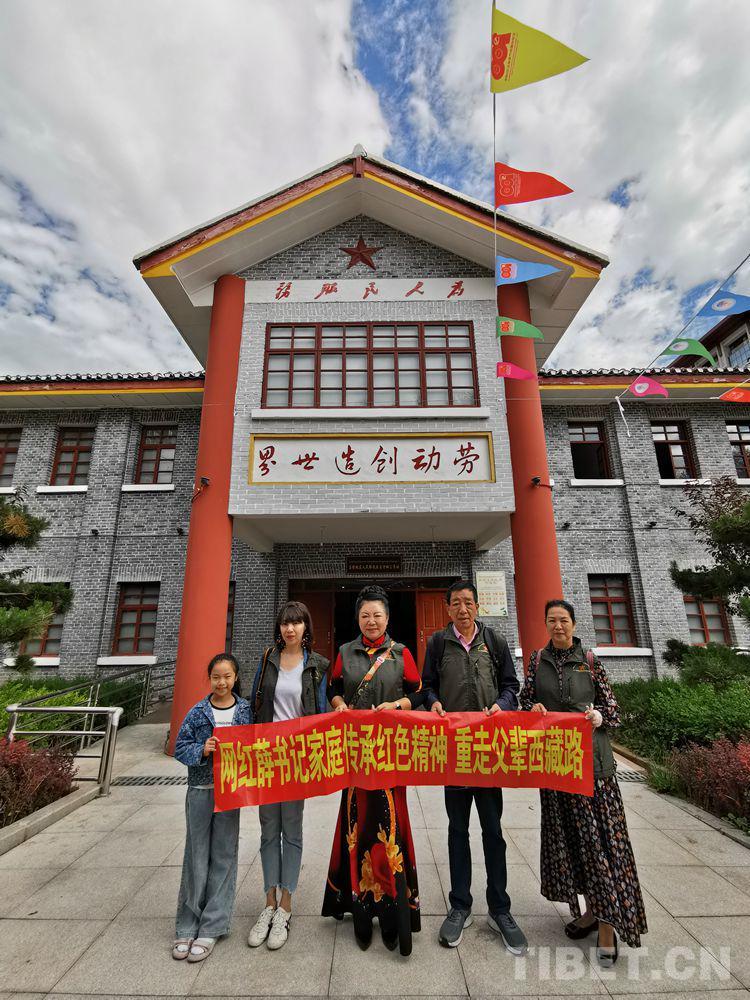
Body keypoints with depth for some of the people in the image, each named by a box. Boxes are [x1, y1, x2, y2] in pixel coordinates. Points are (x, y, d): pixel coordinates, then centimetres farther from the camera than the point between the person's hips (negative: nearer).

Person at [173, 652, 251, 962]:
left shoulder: (245, 710, -3)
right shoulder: (198, 711, -4)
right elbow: (180, 747, -2)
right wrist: (202, 750, -18)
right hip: (200, 789, 0)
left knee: (223, 856, 8)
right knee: (196, 856, 10)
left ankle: (212, 927, 24)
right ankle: (187, 926, 27)